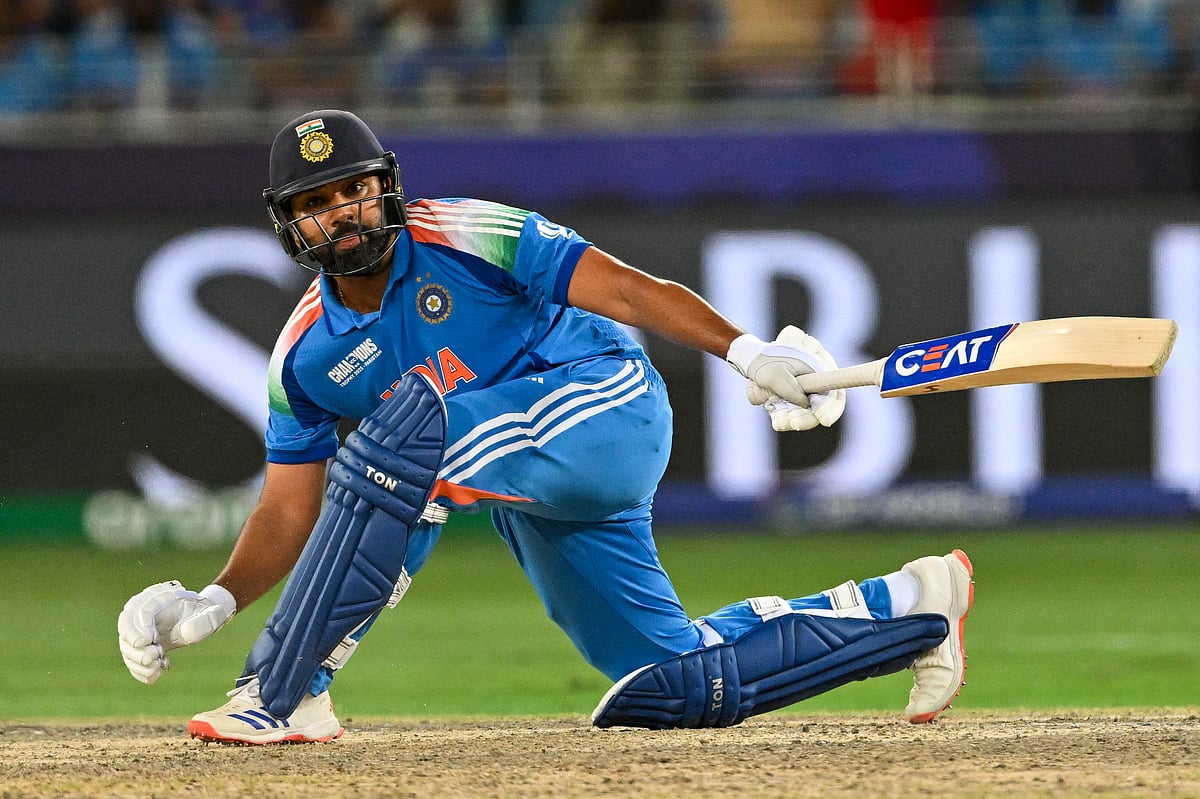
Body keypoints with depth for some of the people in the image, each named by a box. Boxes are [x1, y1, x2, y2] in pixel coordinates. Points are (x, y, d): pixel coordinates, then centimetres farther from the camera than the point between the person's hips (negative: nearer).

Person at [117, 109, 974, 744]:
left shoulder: (467, 238, -11)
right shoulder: (307, 352, 5)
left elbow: (627, 290, -16)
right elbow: (291, 513, 5)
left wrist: (747, 352, -29)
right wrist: (216, 601, -13)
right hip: (532, 507, 8)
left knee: (406, 427, -30)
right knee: (685, 685, 9)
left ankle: (282, 694, -27)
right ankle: (911, 607, 28)